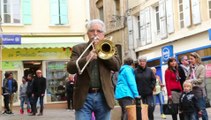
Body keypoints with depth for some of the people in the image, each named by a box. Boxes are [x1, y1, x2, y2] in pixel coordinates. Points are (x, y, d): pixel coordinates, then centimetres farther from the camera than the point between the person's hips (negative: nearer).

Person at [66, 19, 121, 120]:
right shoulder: (78, 48, 8)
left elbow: (117, 66, -3)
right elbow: (70, 68, -6)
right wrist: (86, 59, -22)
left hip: (104, 97, 2)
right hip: (84, 97, -1)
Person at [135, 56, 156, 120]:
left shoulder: (149, 70, 4)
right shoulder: (135, 71, -3)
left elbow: (154, 79, 8)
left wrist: (151, 87, -2)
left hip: (149, 93, 2)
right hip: (139, 93, -1)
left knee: (151, 107, -3)